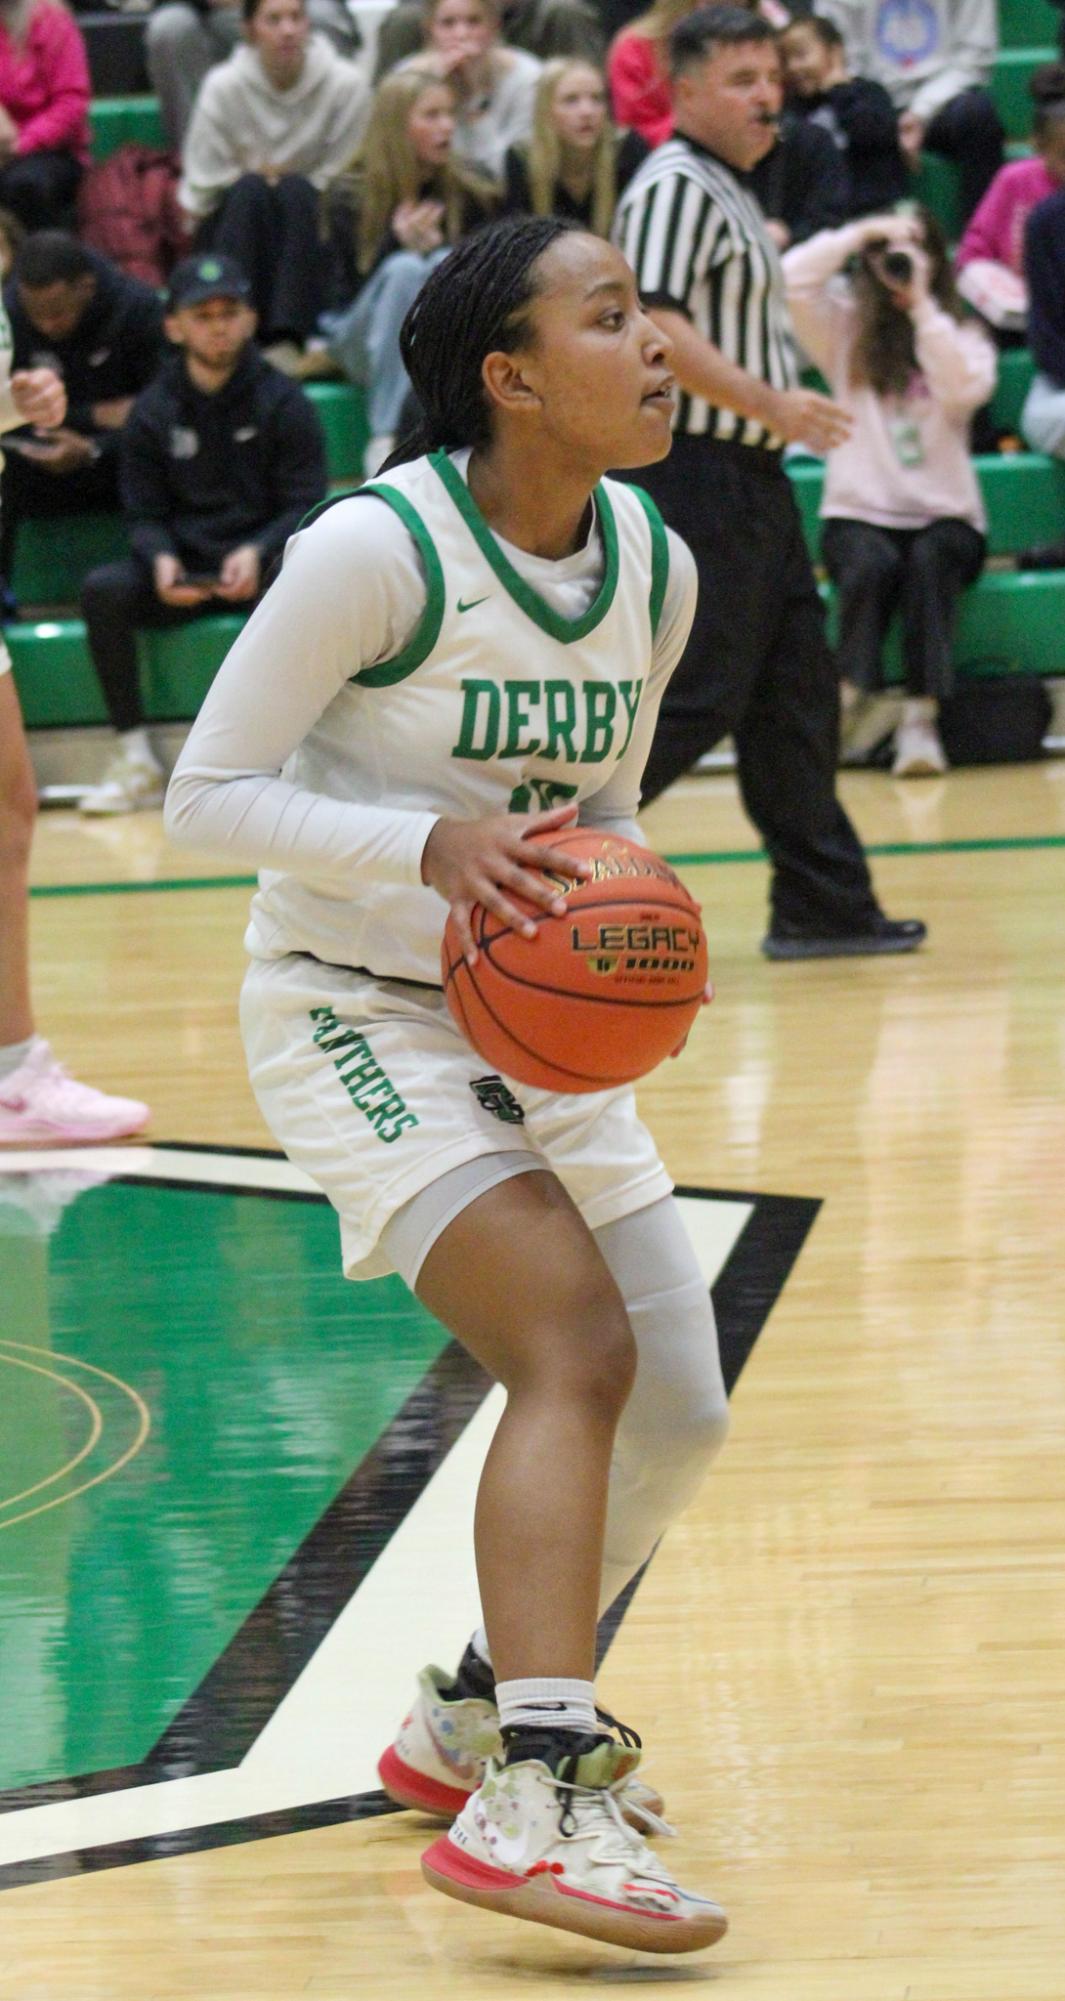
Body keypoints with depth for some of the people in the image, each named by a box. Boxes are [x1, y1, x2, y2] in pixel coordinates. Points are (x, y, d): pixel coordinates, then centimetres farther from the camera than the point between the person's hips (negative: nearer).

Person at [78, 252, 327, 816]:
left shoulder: (282, 402, 1)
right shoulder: (153, 411, 6)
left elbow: (305, 506, -3)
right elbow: (144, 514, 7)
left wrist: (257, 554, -23)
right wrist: (161, 560, -17)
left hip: (263, 563, -2)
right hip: (183, 572, 2)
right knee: (102, 589, -27)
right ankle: (135, 762, -21)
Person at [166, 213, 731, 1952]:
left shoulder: (655, 569, 1)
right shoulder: (378, 549, -20)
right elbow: (207, 793, -17)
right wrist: (428, 847, -29)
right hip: (356, 1019, -8)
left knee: (679, 1415, 7)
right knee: (577, 1347, -25)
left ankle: (476, 1720, 29)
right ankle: (529, 1806, -29)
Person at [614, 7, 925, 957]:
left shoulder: (729, 192, 19)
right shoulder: (675, 187, -13)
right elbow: (651, 326, -25)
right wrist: (769, 403, -28)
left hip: (751, 484, 10)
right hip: (700, 476, -10)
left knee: (797, 694, 10)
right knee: (695, 697, -11)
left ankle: (825, 904, 15)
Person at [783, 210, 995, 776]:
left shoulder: (965, 336, 9)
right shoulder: (846, 327, 10)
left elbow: (963, 390, -13)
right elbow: (792, 278, -5)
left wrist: (924, 305, -13)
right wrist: (860, 233, -5)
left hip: (945, 518, 0)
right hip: (859, 515, 0)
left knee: (930, 560, -35)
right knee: (871, 563, -35)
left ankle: (921, 716, -38)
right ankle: (851, 694, -27)